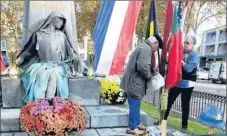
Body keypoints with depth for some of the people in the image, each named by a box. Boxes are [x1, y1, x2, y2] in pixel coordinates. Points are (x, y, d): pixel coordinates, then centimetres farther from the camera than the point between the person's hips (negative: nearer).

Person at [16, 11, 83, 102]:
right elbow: (30, 49, 16)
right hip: (41, 64, 0)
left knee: (53, 75, -34)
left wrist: (76, 58, -4)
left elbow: (69, 51, 12)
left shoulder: (62, 35, 14)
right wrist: (21, 58, 6)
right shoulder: (39, 34, 10)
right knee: (41, 75, -34)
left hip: (57, 65, 1)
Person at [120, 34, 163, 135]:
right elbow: (143, 67, -27)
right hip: (134, 83, -11)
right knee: (134, 106, 0)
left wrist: (152, 71, 10)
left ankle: (136, 123, 32)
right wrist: (150, 76, -10)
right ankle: (132, 128, 12)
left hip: (133, 82, 11)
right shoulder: (146, 49, -18)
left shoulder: (143, 47, 17)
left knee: (136, 105, 20)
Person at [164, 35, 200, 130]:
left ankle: (184, 124, 20)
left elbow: (188, 68, -22)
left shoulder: (194, 56, -8)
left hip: (187, 84, -5)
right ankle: (163, 119, 22)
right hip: (176, 82, 5)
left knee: (185, 105, 6)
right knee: (168, 101, 8)